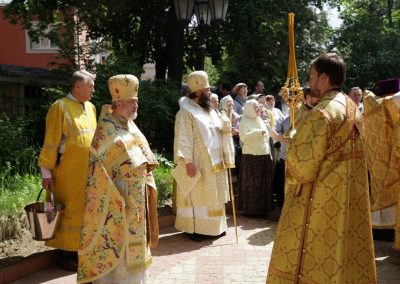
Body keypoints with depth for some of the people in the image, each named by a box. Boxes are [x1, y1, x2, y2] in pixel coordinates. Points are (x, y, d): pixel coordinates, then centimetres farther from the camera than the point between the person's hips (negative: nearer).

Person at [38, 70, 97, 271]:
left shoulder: (90, 108, 10)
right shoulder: (60, 107, -11)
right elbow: (51, 142, -11)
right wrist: (46, 172, -12)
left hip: (89, 171, 6)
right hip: (69, 172, -6)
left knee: (86, 210, 11)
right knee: (71, 211, 2)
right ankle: (66, 253, 15)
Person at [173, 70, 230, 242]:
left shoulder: (209, 110, 14)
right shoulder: (186, 111, -12)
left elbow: (217, 131, 24)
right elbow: (183, 139, -17)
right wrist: (188, 162, -23)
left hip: (213, 162, 8)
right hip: (197, 163, -8)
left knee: (212, 194, 12)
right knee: (196, 194, -2)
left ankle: (212, 225, 22)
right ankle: (192, 228, 6)